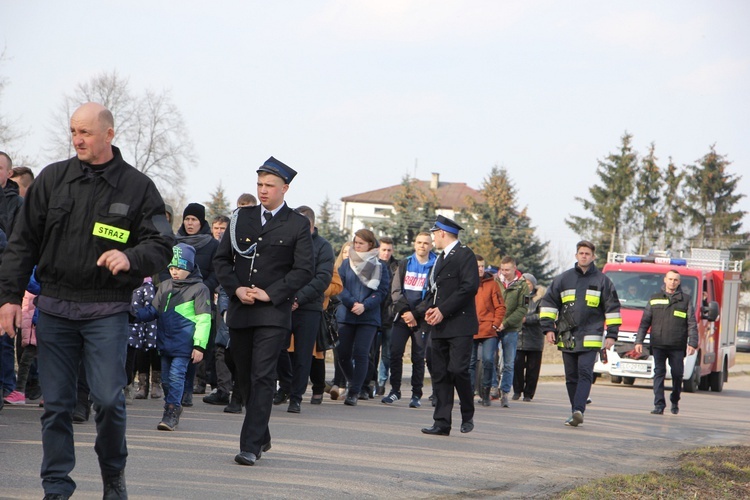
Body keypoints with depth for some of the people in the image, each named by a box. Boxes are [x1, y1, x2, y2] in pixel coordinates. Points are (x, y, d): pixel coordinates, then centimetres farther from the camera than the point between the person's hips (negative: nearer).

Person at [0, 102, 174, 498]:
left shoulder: (137, 187, 2)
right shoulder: (52, 179, 7)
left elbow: (161, 245, 1)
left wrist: (130, 258, -20)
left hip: (107, 312, -2)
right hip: (54, 309, 2)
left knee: (109, 399, -9)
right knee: (56, 403, 4)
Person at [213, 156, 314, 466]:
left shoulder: (297, 225, 1)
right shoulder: (241, 218, 12)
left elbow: (304, 270, -3)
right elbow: (221, 259, 12)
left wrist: (270, 293, -11)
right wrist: (236, 289, -4)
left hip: (274, 314, -4)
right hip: (239, 312, 4)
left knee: (262, 378, -12)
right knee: (245, 378, 10)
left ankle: (251, 446, -14)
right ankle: (261, 437, 26)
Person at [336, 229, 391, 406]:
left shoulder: (380, 266, 3)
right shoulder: (346, 263, 8)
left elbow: (382, 291, -3)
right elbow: (340, 286, 1)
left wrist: (364, 305, -16)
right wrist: (352, 303, -15)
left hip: (369, 317, -2)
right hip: (345, 316, 2)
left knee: (361, 354, -10)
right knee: (344, 354, 2)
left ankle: (354, 392, -4)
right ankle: (358, 387, 22)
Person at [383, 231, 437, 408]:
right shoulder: (404, 264, 12)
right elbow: (395, 290, 7)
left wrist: (415, 314, -13)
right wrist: (404, 311, -8)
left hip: (422, 320, -3)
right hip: (402, 317, 3)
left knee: (418, 356, -1)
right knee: (395, 352, -4)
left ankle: (417, 394, 5)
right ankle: (395, 390, 5)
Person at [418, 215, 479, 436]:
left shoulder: (464, 254, -5)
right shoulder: (441, 259, 23)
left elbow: (470, 286, -15)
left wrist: (443, 310, -16)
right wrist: (428, 309, 4)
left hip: (460, 325, -8)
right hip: (440, 326, 8)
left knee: (458, 369, -15)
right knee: (439, 373, 2)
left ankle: (467, 416, 5)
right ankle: (442, 423, 3)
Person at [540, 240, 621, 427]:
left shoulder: (602, 281, 6)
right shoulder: (563, 279, 10)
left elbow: (613, 308, 9)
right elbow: (548, 302, 12)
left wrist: (611, 334, 3)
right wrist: (548, 328, 2)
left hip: (590, 339, -3)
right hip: (567, 337, 3)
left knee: (585, 374, -15)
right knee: (571, 377, 6)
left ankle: (578, 410, -26)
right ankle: (577, 413, 12)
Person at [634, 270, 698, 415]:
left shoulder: (686, 300, 9)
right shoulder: (654, 299, 13)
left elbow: (692, 324, 5)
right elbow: (645, 322, 14)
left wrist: (692, 343, -4)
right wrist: (639, 341, 6)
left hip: (677, 347, -1)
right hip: (658, 345, 1)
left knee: (677, 374, 2)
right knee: (659, 373, -5)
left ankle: (675, 401, 23)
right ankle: (659, 405, -6)